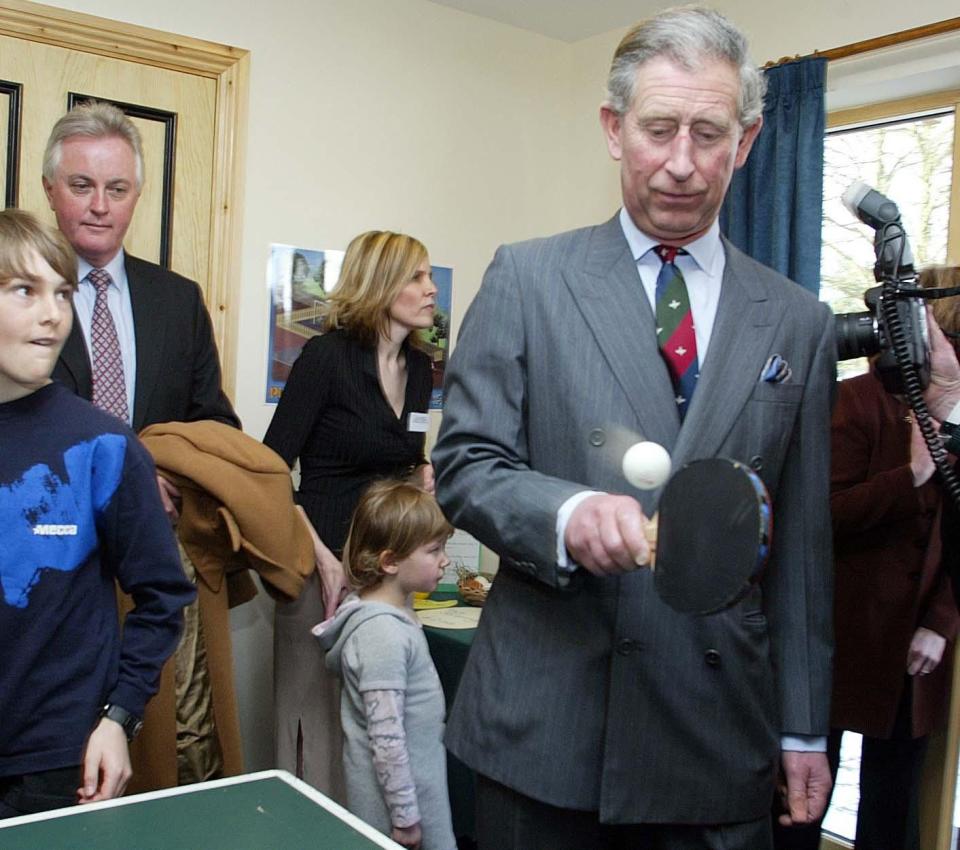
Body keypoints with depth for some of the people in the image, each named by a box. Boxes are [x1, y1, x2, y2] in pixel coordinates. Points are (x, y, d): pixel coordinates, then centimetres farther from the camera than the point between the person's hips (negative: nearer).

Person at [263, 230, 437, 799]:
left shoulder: (420, 367, 9)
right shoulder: (326, 356, -10)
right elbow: (272, 469, -11)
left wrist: (422, 472, 2)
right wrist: (321, 555, -16)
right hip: (327, 564, -6)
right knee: (319, 711, 3)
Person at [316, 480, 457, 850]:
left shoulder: (395, 611, 2)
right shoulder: (384, 634, -27)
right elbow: (386, 737, -25)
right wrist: (405, 815, -19)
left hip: (420, 774, 9)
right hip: (393, 790, -9)